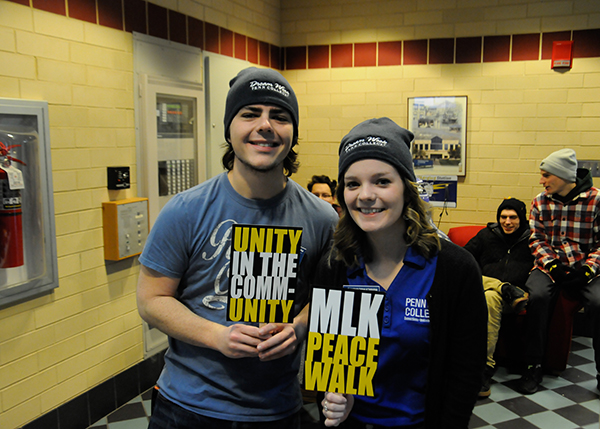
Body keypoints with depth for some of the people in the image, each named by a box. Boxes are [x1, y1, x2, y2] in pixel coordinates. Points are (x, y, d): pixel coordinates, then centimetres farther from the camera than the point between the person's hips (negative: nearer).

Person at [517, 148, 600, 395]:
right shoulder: (540, 202, 6)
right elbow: (536, 240, 4)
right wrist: (552, 264, -11)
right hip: (549, 265, 2)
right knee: (537, 296, -29)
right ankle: (534, 367, -16)